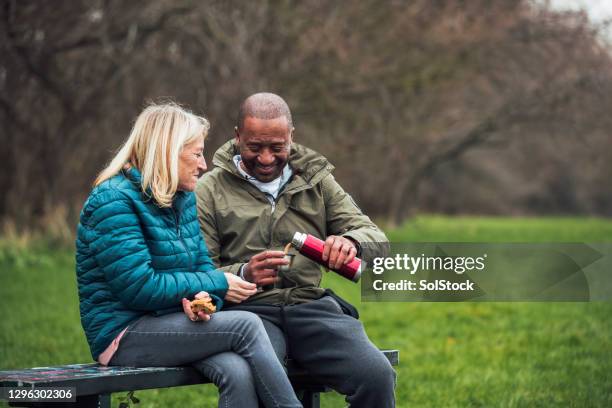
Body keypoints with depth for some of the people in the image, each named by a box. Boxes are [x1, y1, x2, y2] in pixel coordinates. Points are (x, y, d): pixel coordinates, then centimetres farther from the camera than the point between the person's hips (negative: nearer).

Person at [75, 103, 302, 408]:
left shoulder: (183, 198, 12)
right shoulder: (114, 201, -13)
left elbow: (202, 265, 13)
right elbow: (138, 287, -20)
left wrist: (205, 298, -13)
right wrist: (217, 284, -13)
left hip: (172, 324, 7)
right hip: (125, 335, -7)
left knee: (238, 372, -25)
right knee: (246, 326, -23)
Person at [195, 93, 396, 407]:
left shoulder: (316, 180, 18)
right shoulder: (211, 189, 8)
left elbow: (378, 239, 12)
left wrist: (351, 242, -13)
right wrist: (243, 275, -20)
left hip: (312, 304, 3)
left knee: (377, 375, -25)